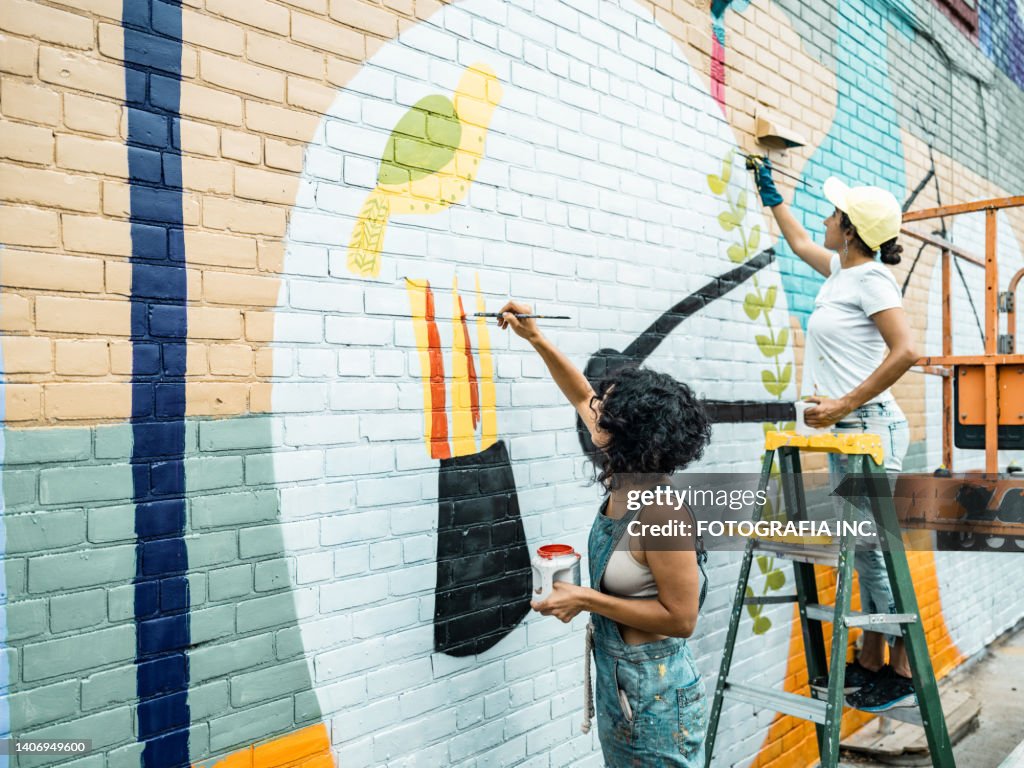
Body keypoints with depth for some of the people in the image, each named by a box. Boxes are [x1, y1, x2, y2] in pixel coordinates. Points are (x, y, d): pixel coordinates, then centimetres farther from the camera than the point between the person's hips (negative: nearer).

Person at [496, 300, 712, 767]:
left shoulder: (661, 513, -29)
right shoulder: (624, 481, -5)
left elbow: (680, 618, -24)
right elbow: (580, 397, 8)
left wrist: (587, 599, -23)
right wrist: (534, 338, 6)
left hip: (654, 689, -8)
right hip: (615, 676, 8)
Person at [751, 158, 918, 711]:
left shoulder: (870, 278, -9)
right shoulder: (842, 271, 16)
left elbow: (905, 351, -20)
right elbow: (799, 242, 37)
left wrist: (845, 403, -20)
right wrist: (770, 192, 43)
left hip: (870, 427, -9)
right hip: (848, 431, 9)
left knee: (875, 548, -7)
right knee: (865, 549, 11)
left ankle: (905, 673, 3)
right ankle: (871, 660, 18)